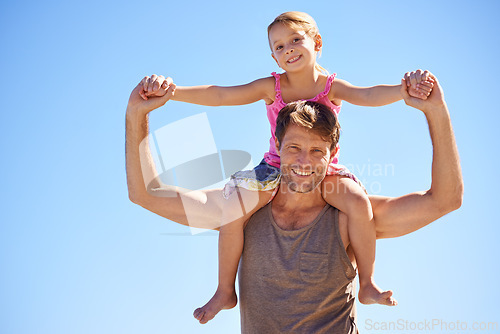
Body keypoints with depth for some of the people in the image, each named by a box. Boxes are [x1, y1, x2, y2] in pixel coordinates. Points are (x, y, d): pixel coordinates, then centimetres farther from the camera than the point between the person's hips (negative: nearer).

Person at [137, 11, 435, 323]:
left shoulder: (331, 86, -7)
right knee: (233, 207, -23)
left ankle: (367, 284, -6)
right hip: (276, 169, 1)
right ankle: (225, 291, -2)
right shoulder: (271, 87, -5)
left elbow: (368, 95, -26)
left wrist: (405, 88, -47)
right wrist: (170, 91, -26)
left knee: (359, 202, -30)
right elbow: (220, 95, -13)